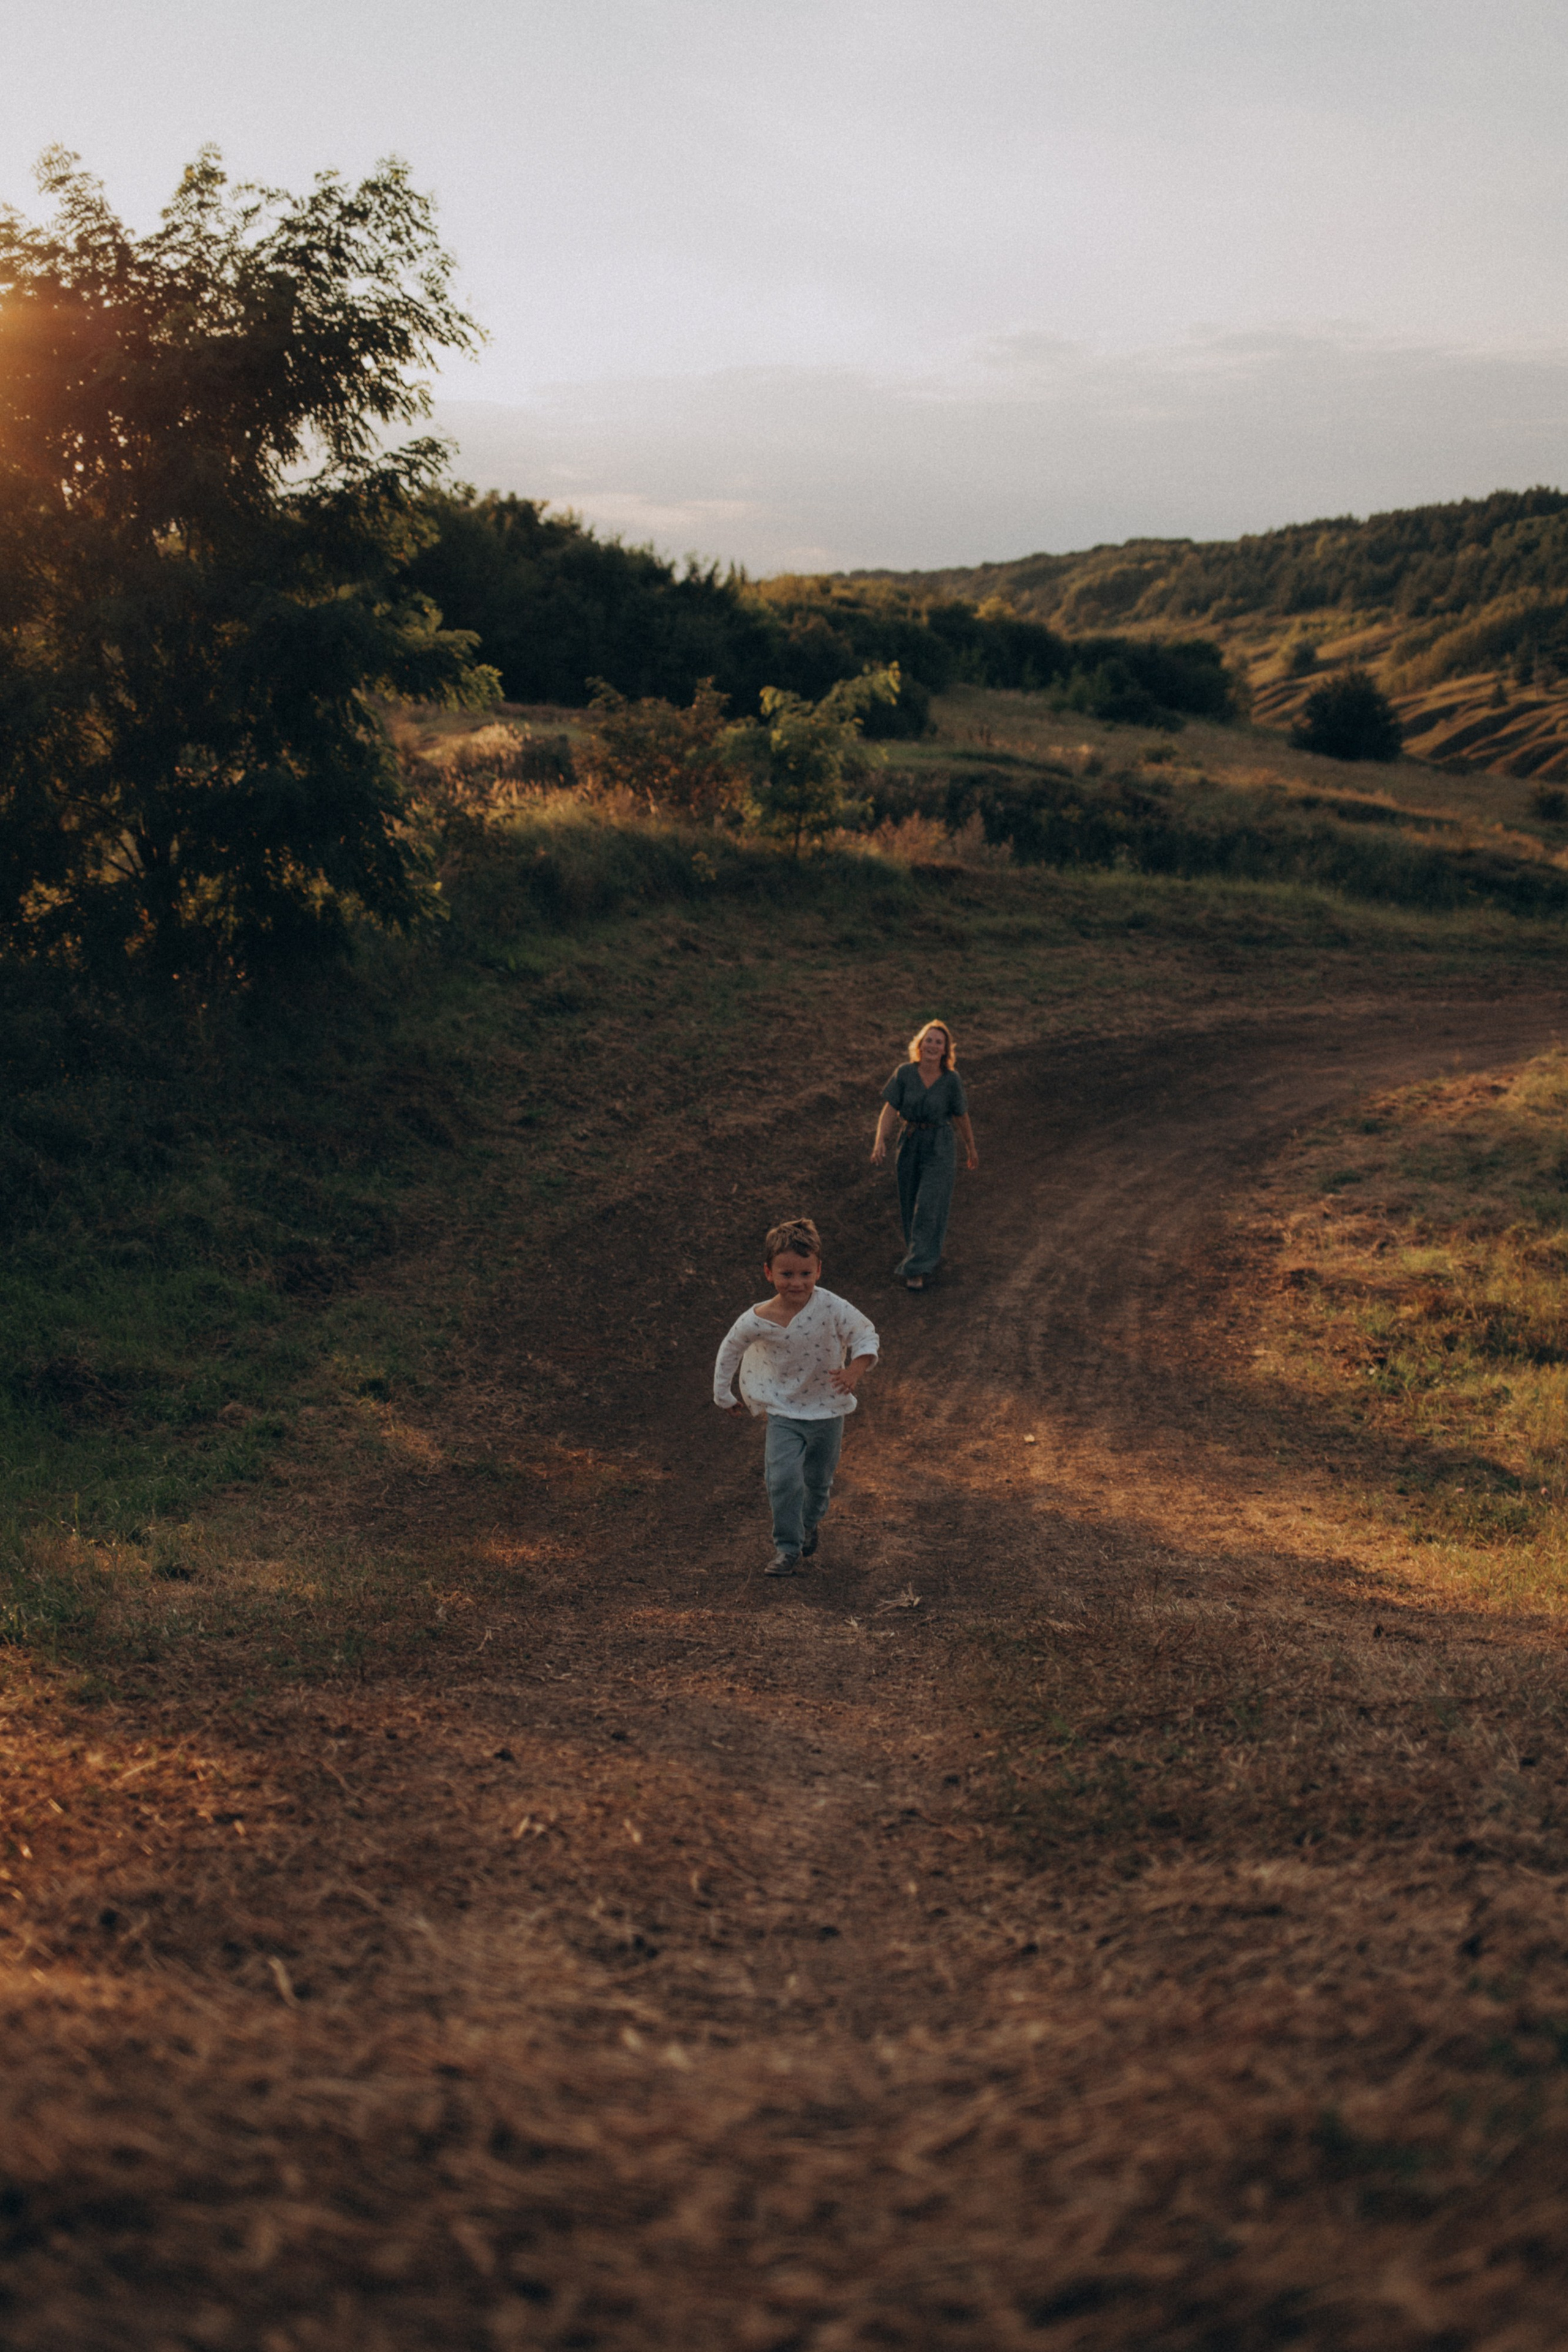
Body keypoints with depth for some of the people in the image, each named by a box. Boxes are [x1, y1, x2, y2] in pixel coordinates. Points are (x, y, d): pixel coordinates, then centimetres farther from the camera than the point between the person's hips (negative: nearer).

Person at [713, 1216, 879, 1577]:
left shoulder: (832, 1308, -22)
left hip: (827, 1409, 1)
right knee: (784, 1479, -16)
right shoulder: (758, 1321, -19)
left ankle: (809, 1525, 49)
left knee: (819, 1480, 19)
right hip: (783, 1411, -1)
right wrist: (723, 1394, 10)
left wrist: (855, 1369, -29)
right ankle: (788, 1549, 1)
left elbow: (865, 1335, -10)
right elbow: (730, 1349, 0)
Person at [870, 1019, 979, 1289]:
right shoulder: (905, 1073, -7)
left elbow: (961, 1117, 2)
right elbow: (890, 1110, -8)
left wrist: (971, 1148, 13)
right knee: (910, 1204, 14)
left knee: (929, 1206, -6)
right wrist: (880, 1142, -20)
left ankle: (918, 1269, 0)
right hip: (910, 1145, 3)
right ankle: (929, 1254, 38)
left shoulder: (951, 1080, -10)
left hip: (940, 1148, -3)